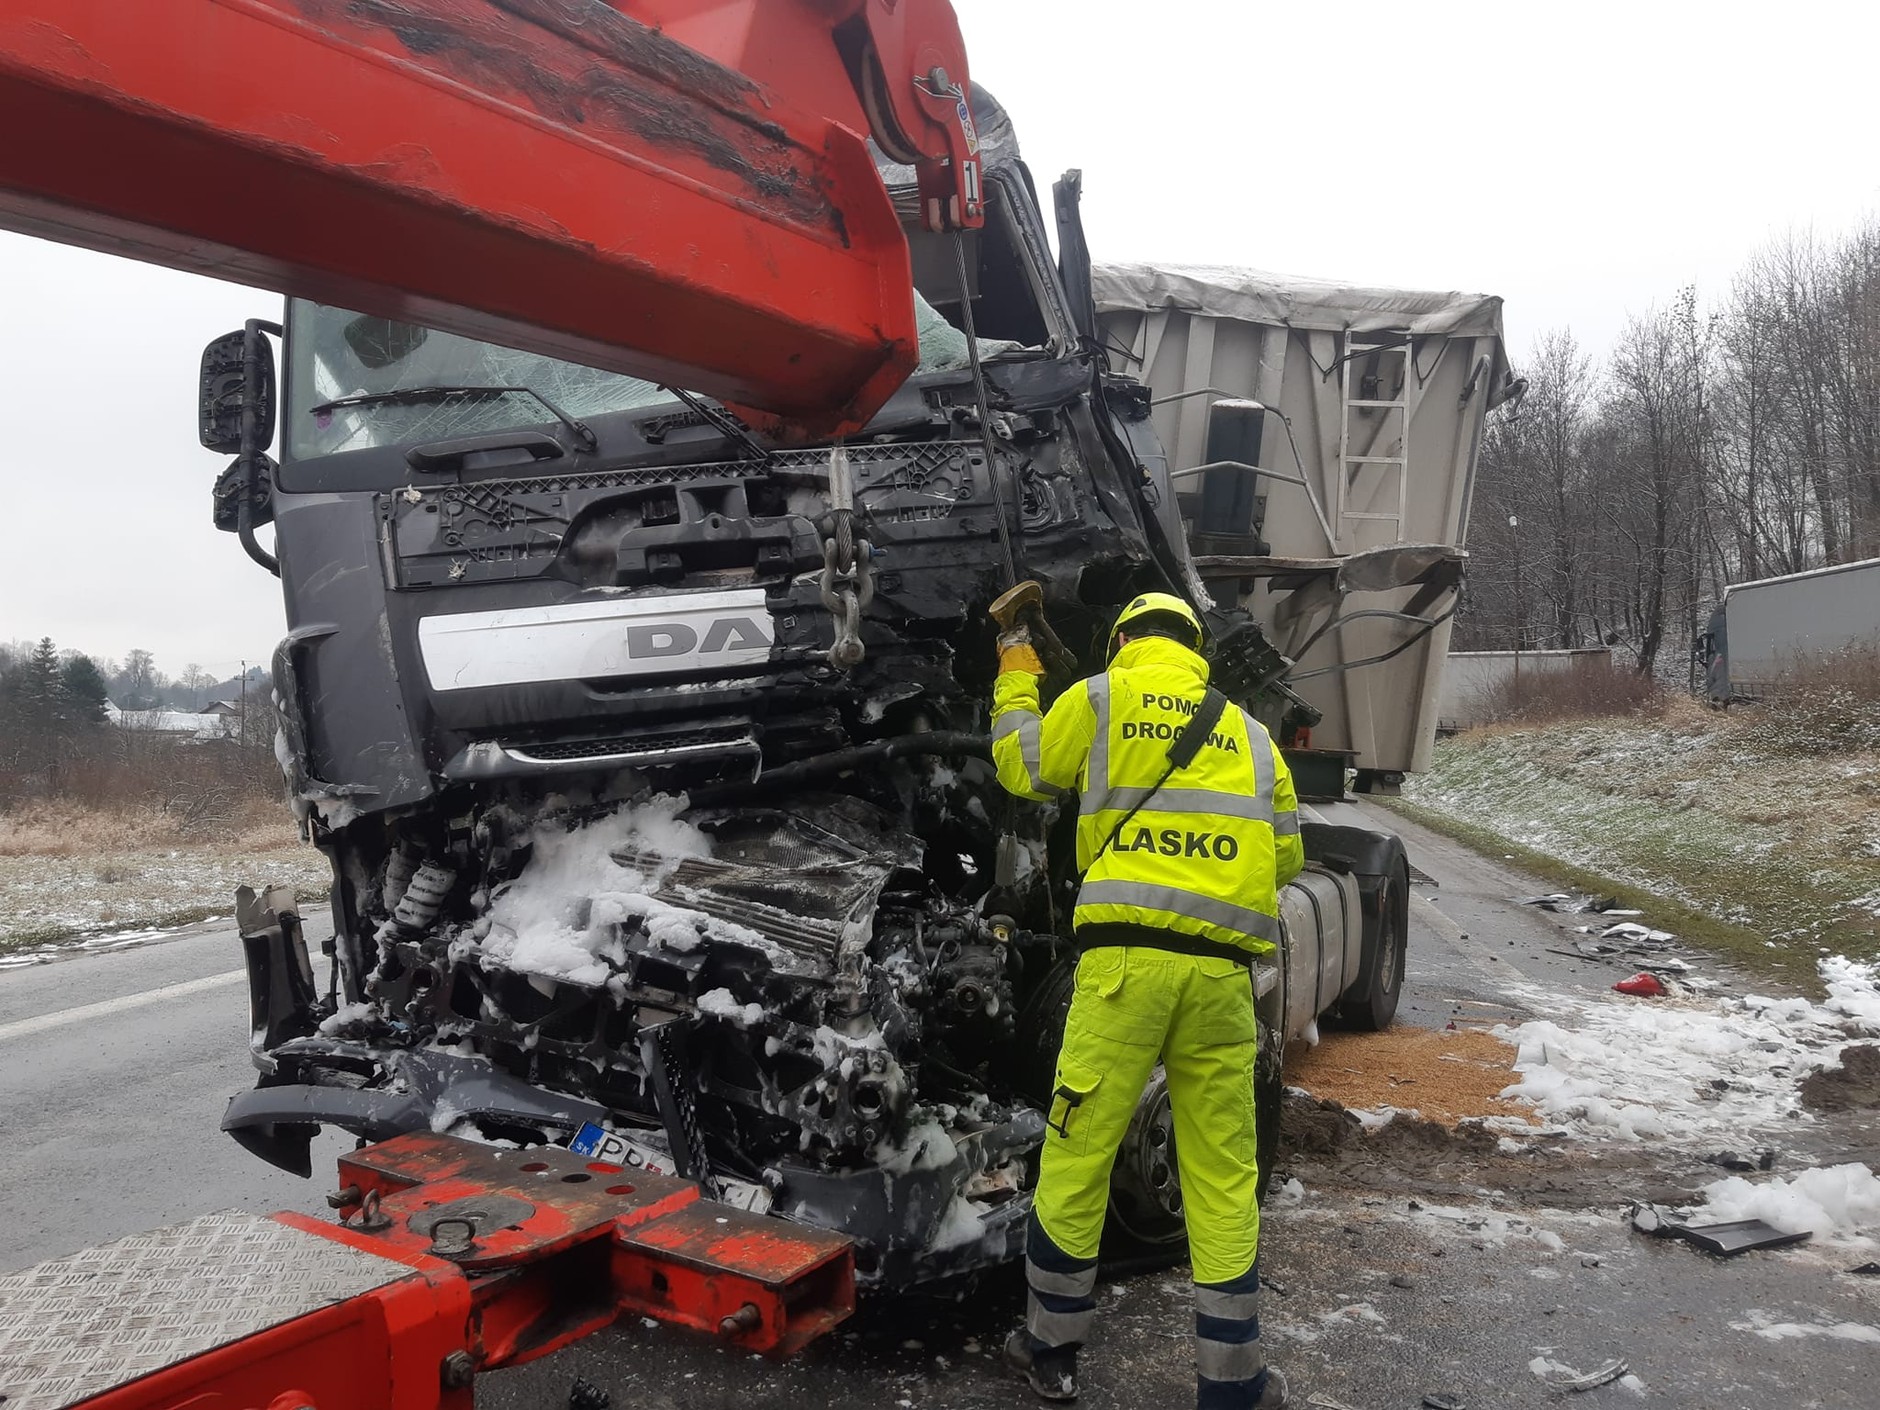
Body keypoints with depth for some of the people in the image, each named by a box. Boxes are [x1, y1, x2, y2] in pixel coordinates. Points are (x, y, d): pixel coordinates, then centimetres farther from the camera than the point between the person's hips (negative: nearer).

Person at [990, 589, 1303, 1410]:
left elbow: (1021, 767, 20)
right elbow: (1286, 854, 20)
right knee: (1223, 1174, 10)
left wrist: (1015, 678, 33)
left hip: (1126, 956, -3)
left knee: (1078, 1154, 9)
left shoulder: (1101, 697, 9)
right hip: (1222, 968, 3)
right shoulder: (1248, 732, 19)